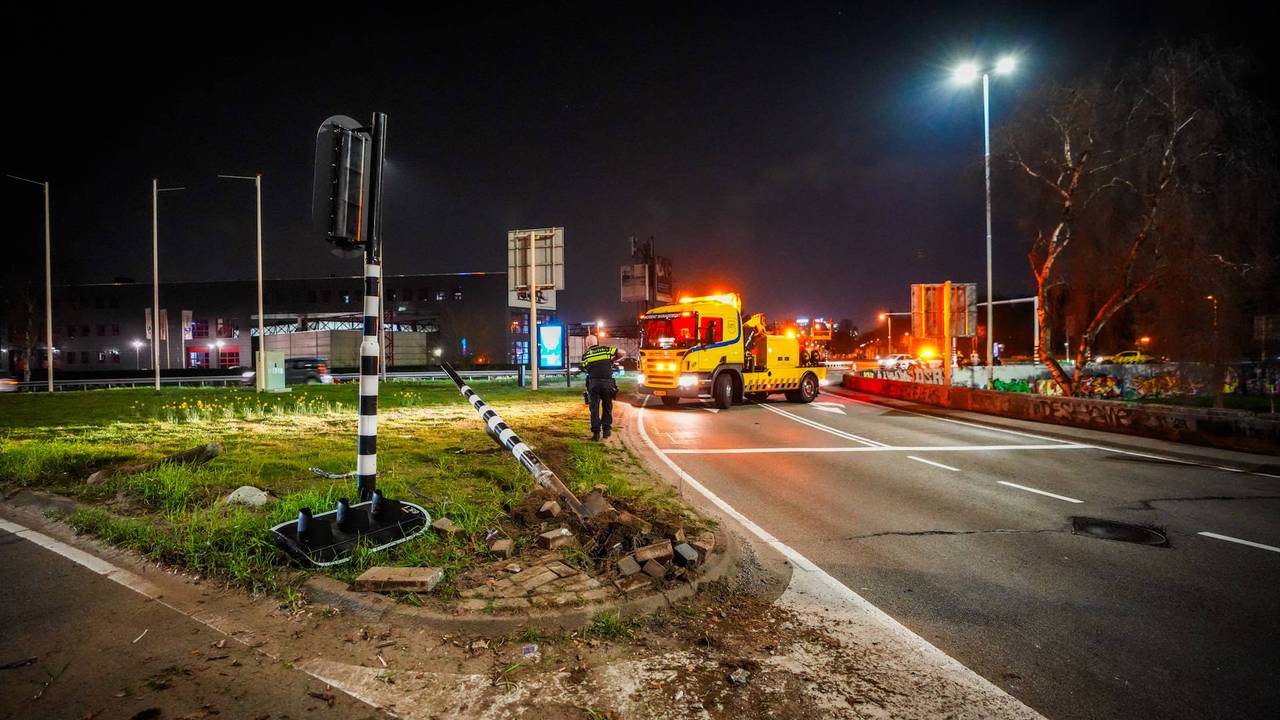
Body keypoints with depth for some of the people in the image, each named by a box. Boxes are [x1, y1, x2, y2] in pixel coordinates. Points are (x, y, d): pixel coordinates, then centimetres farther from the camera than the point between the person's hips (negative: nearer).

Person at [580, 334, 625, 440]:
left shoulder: (586, 354, 10)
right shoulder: (606, 349, 9)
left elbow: (585, 369, 12)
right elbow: (623, 353, 10)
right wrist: (612, 360, 23)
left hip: (594, 383, -1)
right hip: (607, 383, 1)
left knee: (594, 409, 6)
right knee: (607, 407, 16)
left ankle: (596, 432, 2)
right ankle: (606, 430, 17)